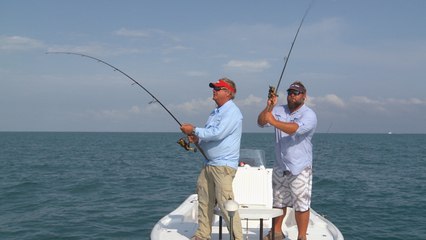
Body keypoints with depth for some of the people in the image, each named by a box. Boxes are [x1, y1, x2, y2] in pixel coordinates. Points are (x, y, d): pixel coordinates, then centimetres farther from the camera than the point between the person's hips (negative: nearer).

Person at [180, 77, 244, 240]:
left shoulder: (232, 112, -11)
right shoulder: (215, 112, 19)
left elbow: (217, 134, -23)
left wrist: (194, 130, -13)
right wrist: (196, 139, 6)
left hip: (223, 165, -9)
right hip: (209, 164, 9)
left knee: (225, 203, -11)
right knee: (204, 200, 12)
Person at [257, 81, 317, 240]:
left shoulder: (309, 115, -9)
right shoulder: (279, 110, 8)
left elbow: (295, 129, -28)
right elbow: (261, 122, -1)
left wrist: (274, 122, -36)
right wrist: (268, 107, -16)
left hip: (299, 168, -5)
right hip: (280, 167, 6)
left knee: (301, 205, -3)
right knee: (278, 202, 17)